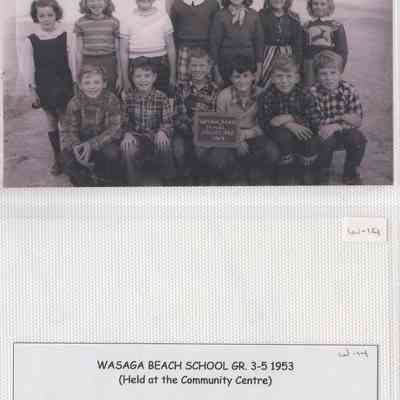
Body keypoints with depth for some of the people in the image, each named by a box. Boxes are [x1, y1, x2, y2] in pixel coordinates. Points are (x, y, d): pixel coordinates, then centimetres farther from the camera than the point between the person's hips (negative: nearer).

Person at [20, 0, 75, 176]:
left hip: (64, 86, -1)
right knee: (51, 122, 11)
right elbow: (27, 67, -2)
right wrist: (32, 90, -4)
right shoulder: (31, 40, -5)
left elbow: (72, 61, 0)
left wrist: (75, 85, 1)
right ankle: (57, 159, 21)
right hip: (44, 88, 1)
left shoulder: (64, 36, -5)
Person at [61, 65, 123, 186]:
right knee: (67, 159, -26)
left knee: (111, 153, -35)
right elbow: (68, 130, -9)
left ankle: (112, 183, -4)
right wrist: (75, 146, -33)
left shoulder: (111, 100, -15)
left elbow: (114, 129, -20)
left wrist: (92, 144, -34)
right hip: (83, 141, 2)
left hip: (105, 141, -2)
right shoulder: (75, 103, -9)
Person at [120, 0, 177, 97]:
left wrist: (173, 75, 5)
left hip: (160, 67, 0)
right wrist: (125, 80, 1)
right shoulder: (127, 21, 3)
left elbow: (171, 48, 7)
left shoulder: (163, 17, 3)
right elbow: (124, 52, 4)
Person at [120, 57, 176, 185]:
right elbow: (125, 121, 2)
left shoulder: (161, 97, -4)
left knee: (164, 145, -34)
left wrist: (162, 131, -30)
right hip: (137, 135, 1)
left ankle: (168, 182, -7)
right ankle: (133, 183, -6)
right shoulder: (129, 98, 1)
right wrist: (127, 134, -20)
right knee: (127, 149, -31)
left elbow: (167, 121, -7)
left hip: (156, 136, -1)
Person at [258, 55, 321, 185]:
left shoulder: (305, 95, -11)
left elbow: (315, 122, -20)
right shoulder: (268, 96, -11)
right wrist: (288, 125, -29)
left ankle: (306, 170, 5)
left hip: (301, 134, 1)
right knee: (283, 135, -34)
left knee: (313, 141, -30)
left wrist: (290, 118, -27)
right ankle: (285, 171, -6)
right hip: (278, 137, 0)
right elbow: (264, 123, -17)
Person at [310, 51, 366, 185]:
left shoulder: (349, 90, -8)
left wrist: (335, 126, -25)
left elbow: (357, 122, -10)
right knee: (326, 140, -32)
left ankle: (350, 172, 3)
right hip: (324, 134, -2)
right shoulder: (313, 92, -16)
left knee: (359, 138, -23)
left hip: (343, 133, 3)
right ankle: (322, 172, -3)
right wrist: (342, 118, -26)